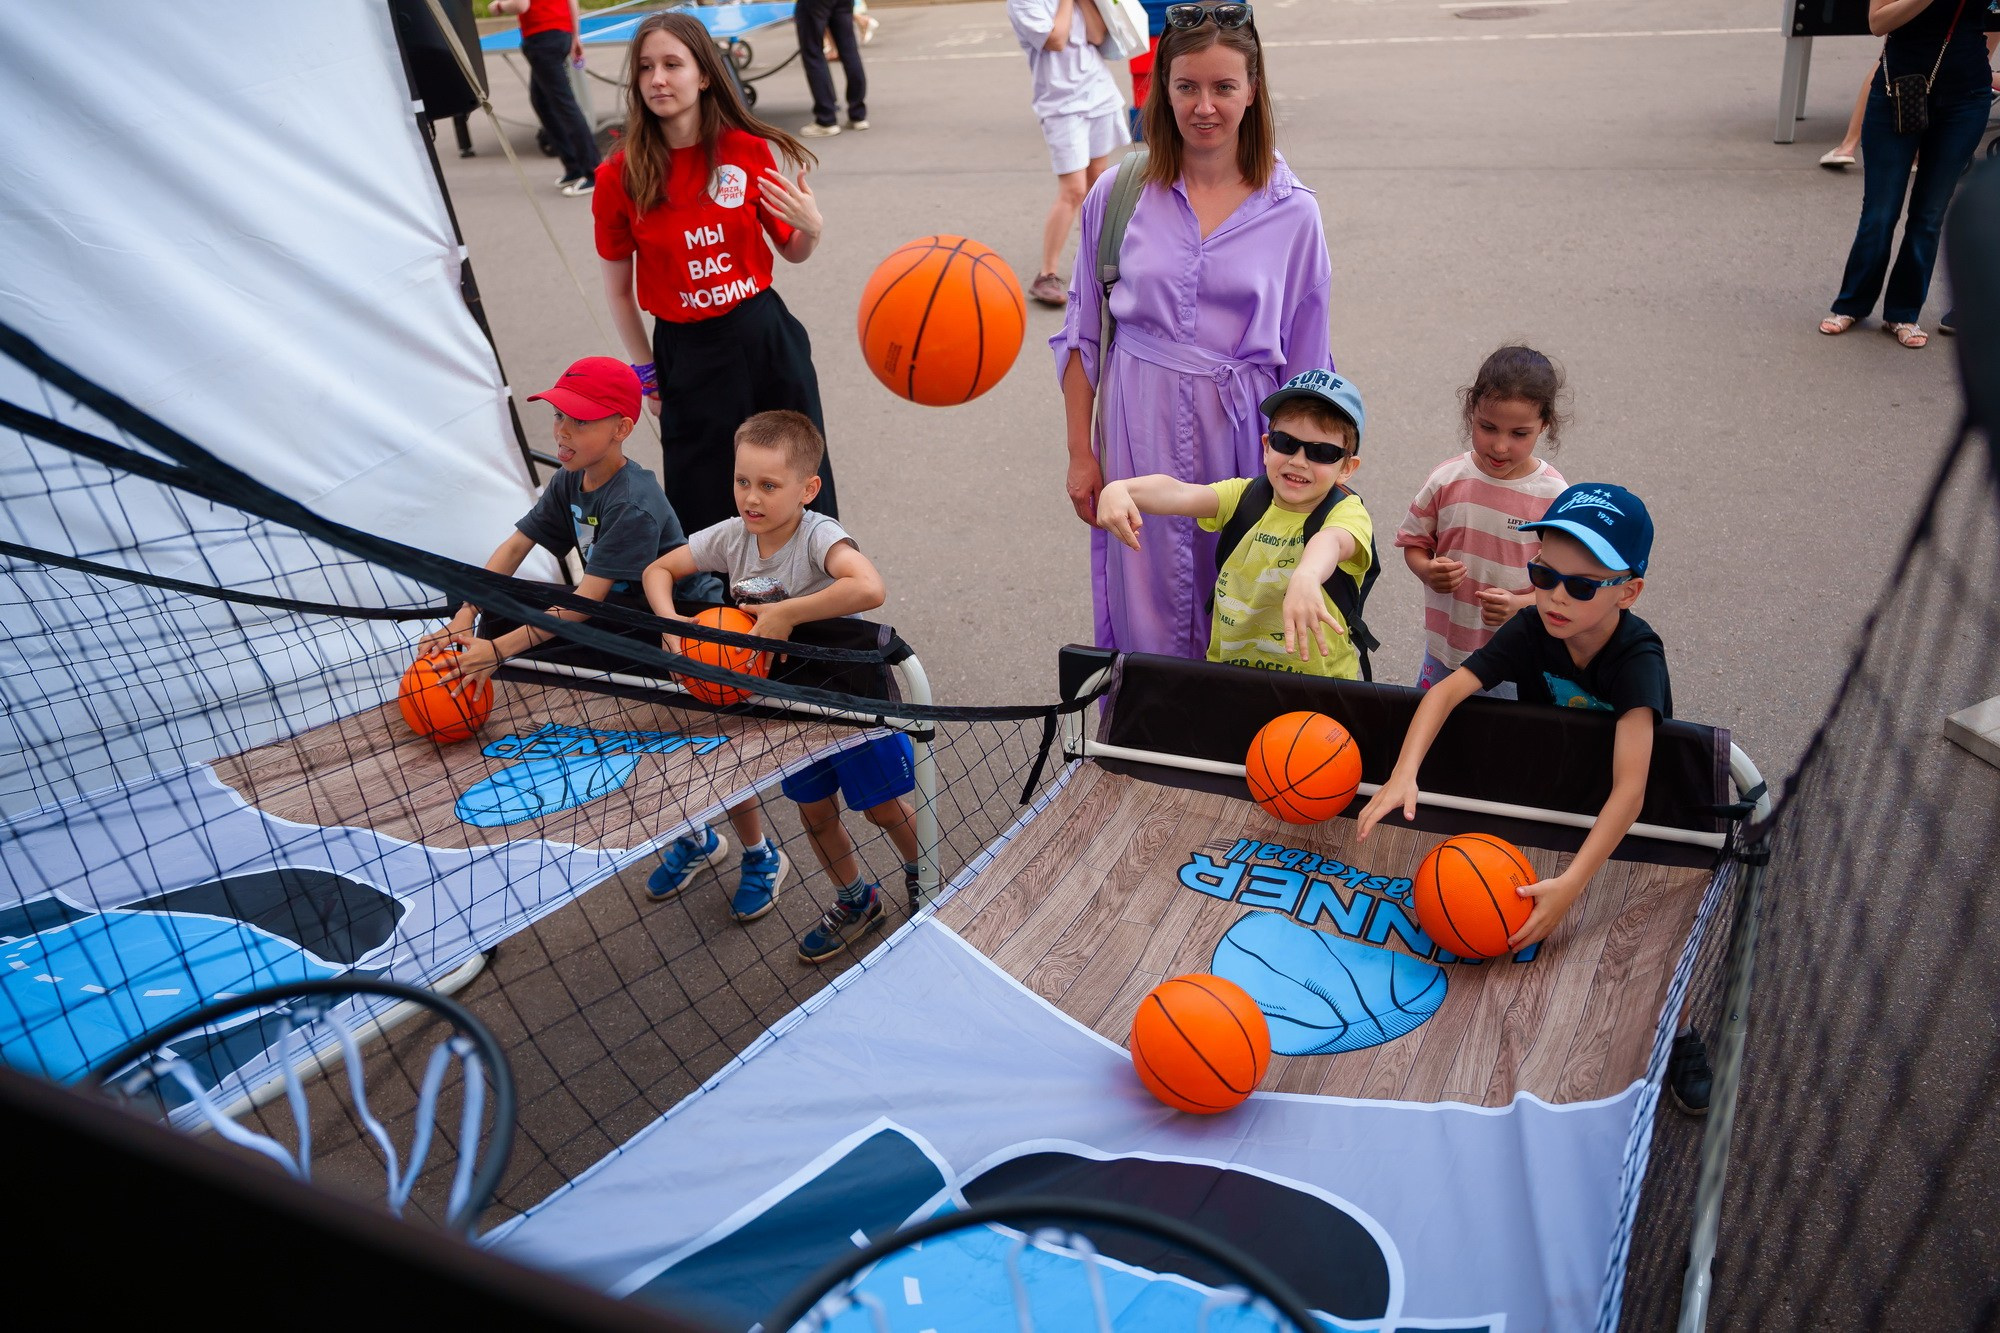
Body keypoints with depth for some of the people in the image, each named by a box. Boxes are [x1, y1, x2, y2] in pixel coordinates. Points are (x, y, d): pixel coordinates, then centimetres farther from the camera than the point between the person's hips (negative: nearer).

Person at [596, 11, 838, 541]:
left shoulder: (749, 150, -4)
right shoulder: (620, 177, -7)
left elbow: (793, 253, 7)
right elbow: (618, 288, 4)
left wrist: (810, 227, -14)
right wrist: (646, 370, 5)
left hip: (765, 336, 1)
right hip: (686, 353, -1)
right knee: (704, 501, 6)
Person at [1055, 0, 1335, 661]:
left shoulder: (1292, 211, -1)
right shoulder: (1119, 191, 0)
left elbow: (1304, 366, 4)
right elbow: (1081, 336, 5)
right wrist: (1080, 453, 3)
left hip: (1241, 433, 0)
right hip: (1140, 433, 0)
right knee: (1147, 621, 7)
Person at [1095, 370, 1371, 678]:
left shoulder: (1347, 512, -8)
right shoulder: (1244, 497, 3)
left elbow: (1331, 541, -32)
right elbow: (1179, 493, -16)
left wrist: (1307, 577, -56)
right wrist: (1120, 489, -38)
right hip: (1226, 674, 3)